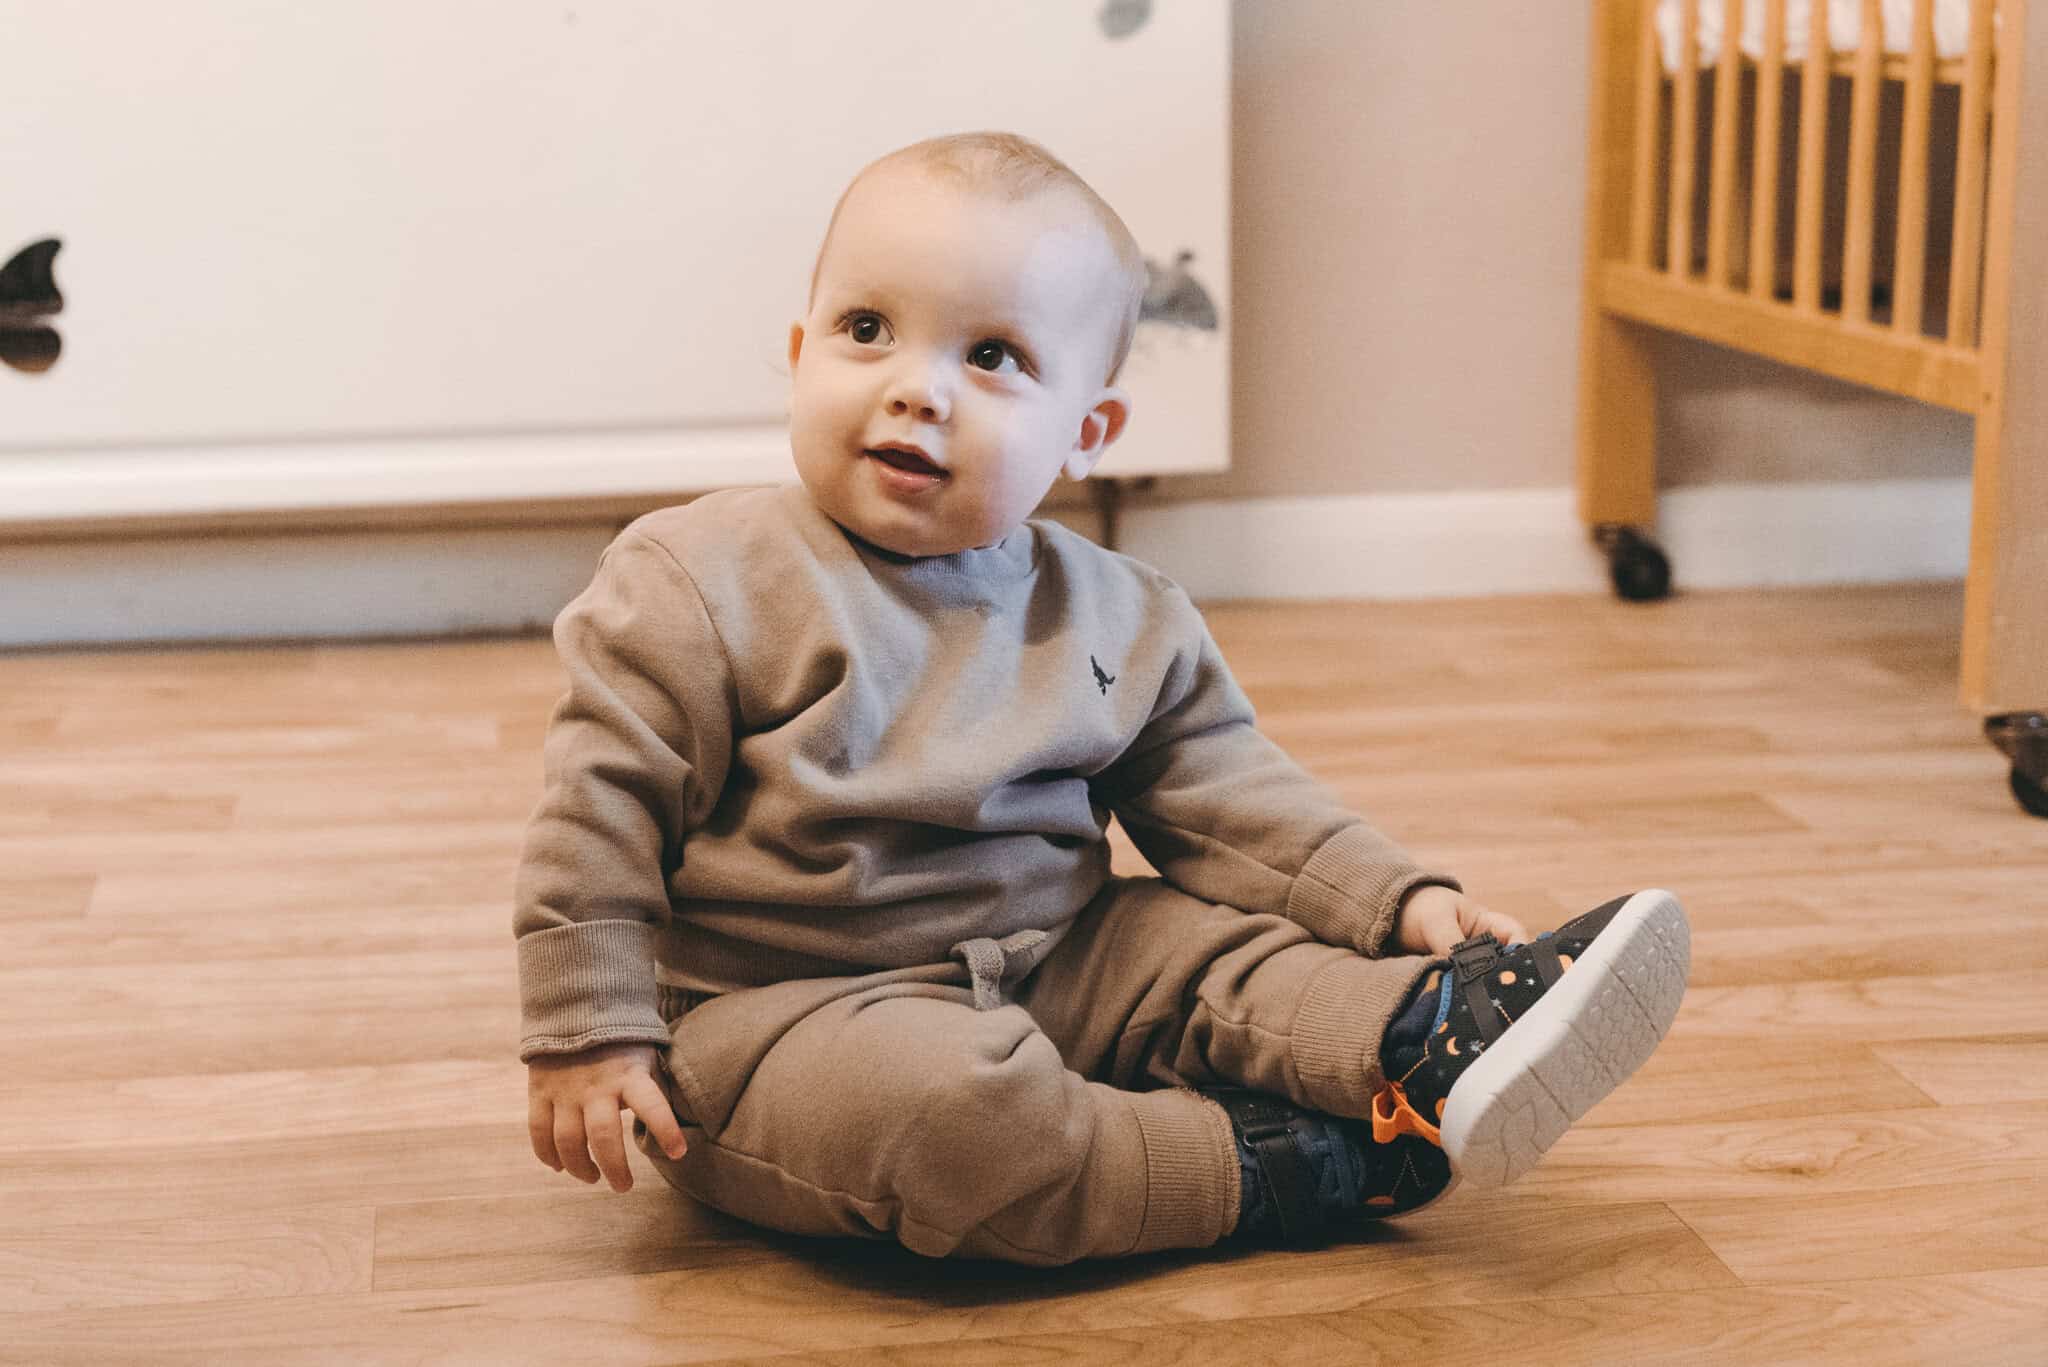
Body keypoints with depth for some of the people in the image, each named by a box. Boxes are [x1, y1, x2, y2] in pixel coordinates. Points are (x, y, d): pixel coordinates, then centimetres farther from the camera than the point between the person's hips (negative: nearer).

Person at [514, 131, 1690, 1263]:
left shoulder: (1117, 621, 4)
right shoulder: (704, 580, -10)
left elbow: (1223, 796, 9)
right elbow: (607, 803, -9)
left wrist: (1402, 901, -3)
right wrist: (588, 1037, -12)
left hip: (1045, 968, 6)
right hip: (784, 1008, -5)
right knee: (939, 1099, -33)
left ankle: (1426, 1040, -35)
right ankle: (1265, 1170, -23)